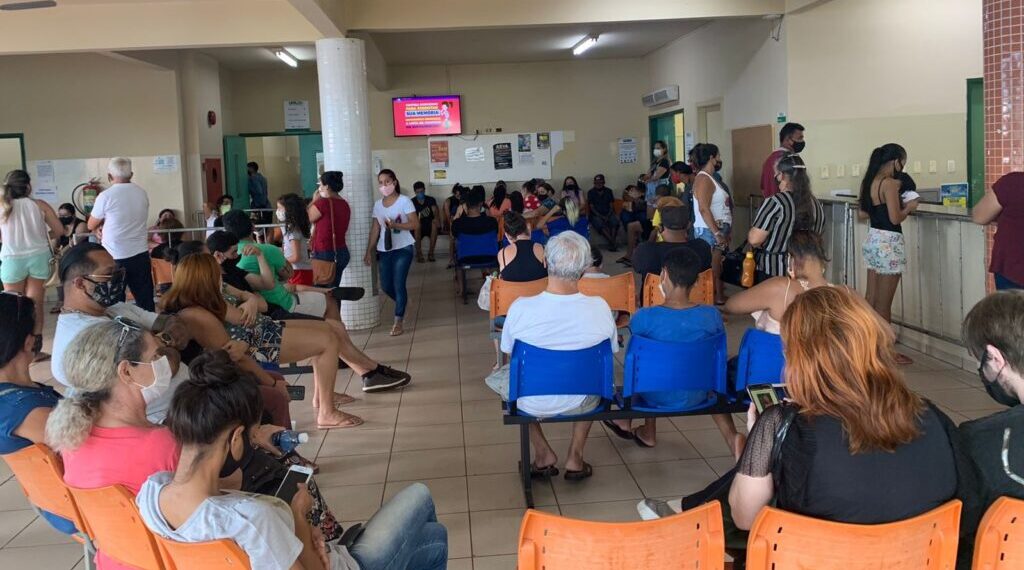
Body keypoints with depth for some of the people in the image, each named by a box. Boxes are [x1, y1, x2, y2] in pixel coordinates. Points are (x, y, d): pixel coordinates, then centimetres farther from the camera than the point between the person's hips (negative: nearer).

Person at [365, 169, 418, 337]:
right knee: (385, 286, 6)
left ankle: (398, 321, 4)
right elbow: (375, 229, 10)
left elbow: (415, 224, -11)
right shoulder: (377, 204, 8)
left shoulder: (404, 201, -7)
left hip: (403, 249, -5)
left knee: (398, 285, -6)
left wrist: (395, 225, -24)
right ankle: (403, 304, 35)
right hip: (384, 250, 5)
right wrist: (369, 251, 7)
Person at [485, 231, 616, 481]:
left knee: (498, 374, 31)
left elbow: (509, 353, -4)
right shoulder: (599, 308, -21)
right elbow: (610, 350, -2)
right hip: (581, 403, 1)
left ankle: (543, 454, 26)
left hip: (533, 404, -1)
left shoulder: (521, 308, -23)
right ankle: (575, 456, 30)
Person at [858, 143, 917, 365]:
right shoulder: (890, 184, -17)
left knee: (871, 297, 15)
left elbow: (862, 214, 15)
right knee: (884, 302, -1)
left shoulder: (868, 182, 8)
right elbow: (895, 218, -20)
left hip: (872, 239, 8)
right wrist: (909, 207, -2)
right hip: (889, 243, -8)